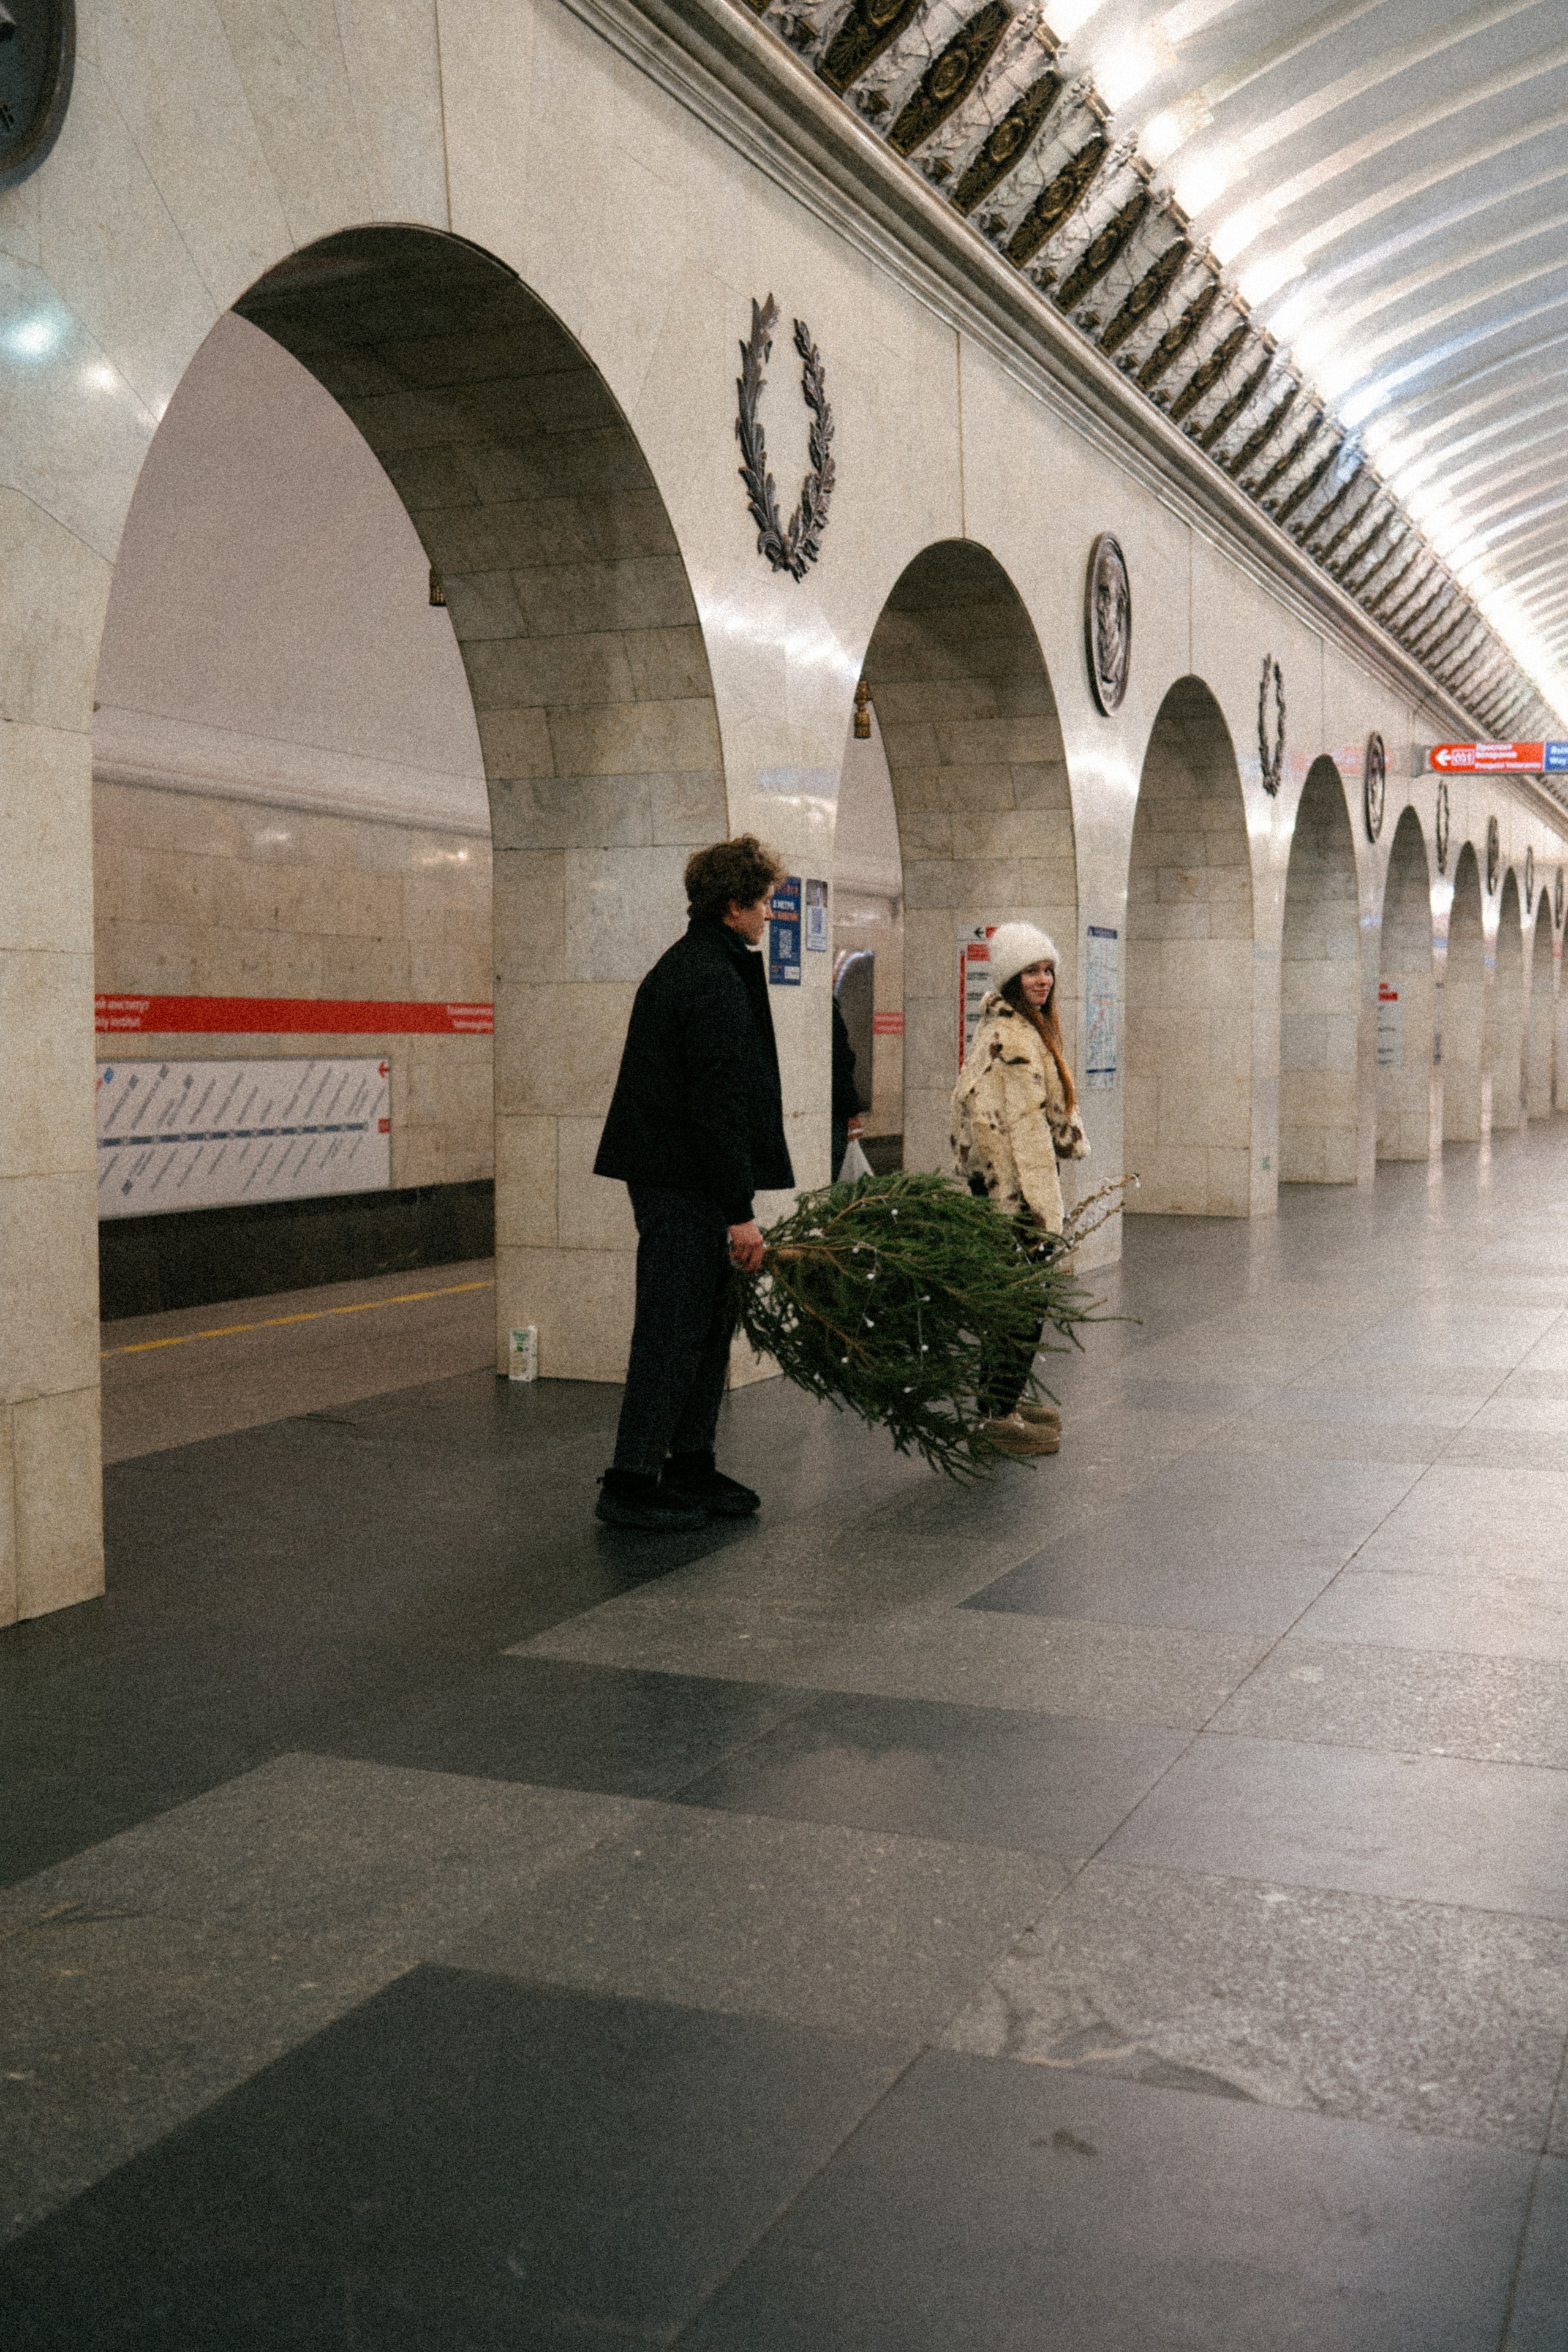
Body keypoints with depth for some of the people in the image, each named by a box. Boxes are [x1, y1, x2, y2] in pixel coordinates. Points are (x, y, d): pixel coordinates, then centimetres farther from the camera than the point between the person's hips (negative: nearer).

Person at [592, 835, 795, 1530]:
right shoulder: (715, 980, -17)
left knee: (707, 1323, 15)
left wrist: (735, 1200, 22)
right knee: (675, 1329, -5)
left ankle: (690, 1467, 23)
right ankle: (631, 1484, 0)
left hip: (670, 1177, 11)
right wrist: (741, 1210, -19)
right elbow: (720, 1103, -22)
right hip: (685, 1185, -11)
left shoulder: (684, 965, 17)